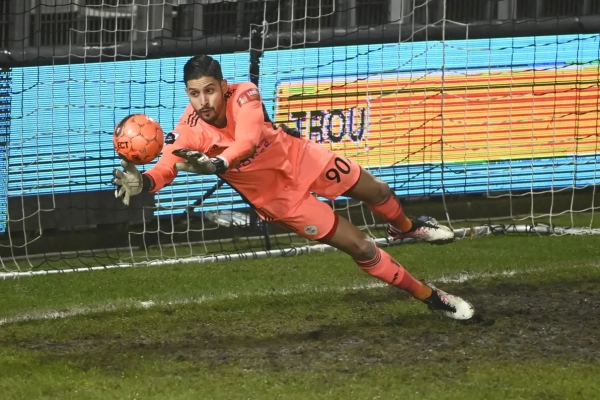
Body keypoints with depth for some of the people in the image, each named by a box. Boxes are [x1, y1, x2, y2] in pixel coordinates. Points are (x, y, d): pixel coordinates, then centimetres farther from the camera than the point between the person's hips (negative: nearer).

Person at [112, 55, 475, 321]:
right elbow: (165, 169, -40)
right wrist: (141, 182, -62)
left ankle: (406, 227, 62)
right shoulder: (190, 130, -29)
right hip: (279, 196, -1)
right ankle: (430, 297, 20)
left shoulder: (244, 96, -31)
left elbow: (248, 140, -49)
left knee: (376, 192, 24)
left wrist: (217, 164, -66)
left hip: (302, 158, 1)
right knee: (360, 248, 0)